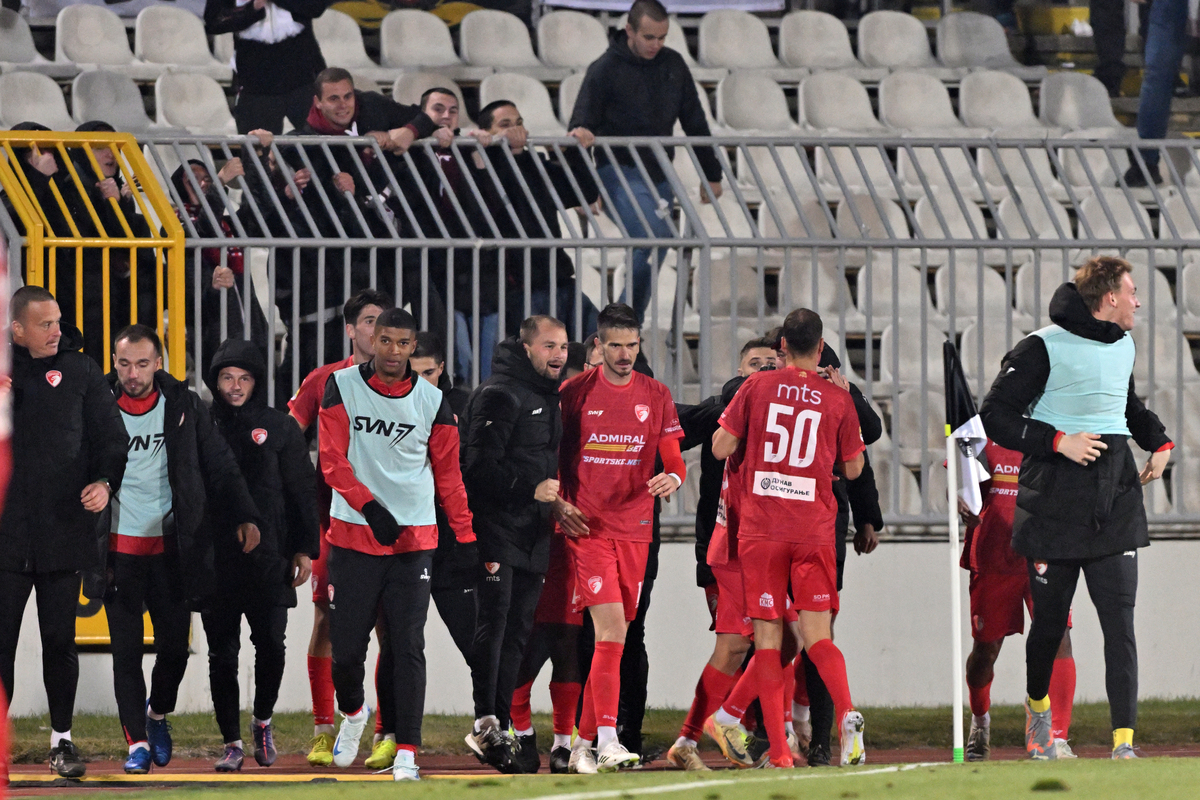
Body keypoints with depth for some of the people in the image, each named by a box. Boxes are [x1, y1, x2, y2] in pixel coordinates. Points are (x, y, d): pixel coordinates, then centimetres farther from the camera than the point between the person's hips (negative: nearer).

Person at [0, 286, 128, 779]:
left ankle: (61, 739, 18)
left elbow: (112, 437, 4)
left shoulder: (80, 372, 3)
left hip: (64, 530, 0)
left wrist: (105, 482, -11)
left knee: (59, 641, 7)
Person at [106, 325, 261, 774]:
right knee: (126, 648, -4)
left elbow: (219, 466, 7)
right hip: (118, 547, -1)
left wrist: (244, 517, -1)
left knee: (174, 643, 3)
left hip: (170, 546, 1)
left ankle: (159, 714, 31)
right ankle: (137, 741, 3)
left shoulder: (184, 407, 1)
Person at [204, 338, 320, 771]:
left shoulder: (279, 428, 8)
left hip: (268, 558, -1)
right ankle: (232, 743, 6)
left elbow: (302, 492, 8)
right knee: (222, 652, 0)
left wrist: (305, 549, 2)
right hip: (215, 558, 1)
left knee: (270, 643, -8)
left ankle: (263, 721, 18)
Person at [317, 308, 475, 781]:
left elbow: (448, 475, 10)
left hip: (414, 541, 0)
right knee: (346, 647, 2)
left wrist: (466, 537, 4)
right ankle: (352, 712, 34)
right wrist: (370, 507, -18)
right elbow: (333, 461, -5)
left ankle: (406, 754, -4)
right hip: (353, 536, 0)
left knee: (408, 648, -6)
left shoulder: (432, 401, 5)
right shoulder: (342, 387, 0)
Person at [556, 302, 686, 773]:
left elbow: (673, 459, 8)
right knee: (611, 628, -17)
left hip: (635, 528, 4)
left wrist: (673, 479, -15)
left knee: (614, 638, 7)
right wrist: (556, 503, -7)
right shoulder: (574, 393, 1)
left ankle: (585, 743, 16)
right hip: (586, 524, -4)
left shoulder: (655, 396, 9)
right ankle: (607, 742, -22)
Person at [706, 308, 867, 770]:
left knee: (768, 637, 2)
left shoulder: (756, 388, 1)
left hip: (760, 528, 0)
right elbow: (853, 468, 12)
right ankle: (847, 715, -24)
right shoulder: (838, 399, 3)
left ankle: (779, 750, -1)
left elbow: (720, 449, 2)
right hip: (814, 530, 1)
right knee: (816, 634, 1)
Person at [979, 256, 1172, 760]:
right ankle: (1037, 704, 37)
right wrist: (1058, 441, -18)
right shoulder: (1043, 349, -8)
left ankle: (1124, 741, -13)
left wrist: (1158, 441, 16)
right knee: (1050, 621, 8)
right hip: (1056, 505, -4)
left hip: (1116, 506, 4)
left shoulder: (1124, 347, 14)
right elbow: (994, 415, -10)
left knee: (1119, 623, -8)